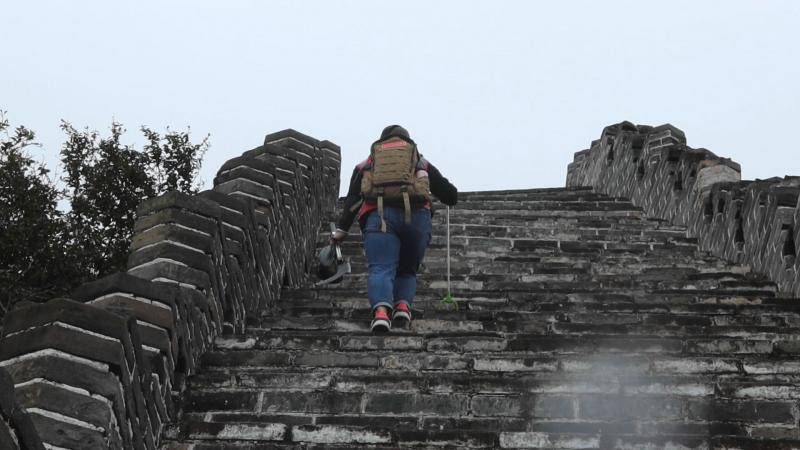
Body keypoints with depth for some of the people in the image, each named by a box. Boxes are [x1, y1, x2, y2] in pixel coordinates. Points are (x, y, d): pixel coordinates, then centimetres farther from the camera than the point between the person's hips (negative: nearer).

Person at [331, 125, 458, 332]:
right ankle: (403, 306, -11)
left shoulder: (366, 164, 30)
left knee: (381, 269, -10)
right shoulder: (422, 163, 31)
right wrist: (450, 193, 54)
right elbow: (451, 196, 30)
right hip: (416, 216, 1)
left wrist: (340, 231, 20)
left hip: (378, 216, -1)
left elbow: (352, 201, 19)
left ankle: (381, 311, -37)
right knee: (407, 270, 16)